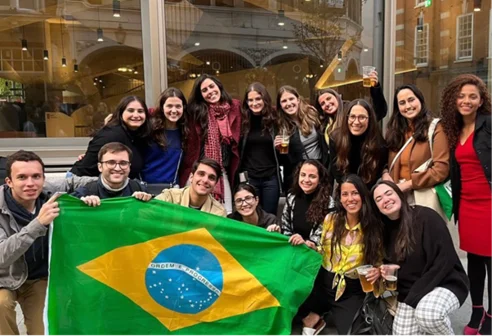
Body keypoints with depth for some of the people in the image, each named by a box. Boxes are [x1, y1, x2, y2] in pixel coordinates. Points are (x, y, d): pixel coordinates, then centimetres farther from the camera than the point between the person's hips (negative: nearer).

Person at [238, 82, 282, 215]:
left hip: (271, 178, 0)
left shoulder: (274, 120, 2)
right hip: (249, 178, 0)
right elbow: (237, 150, 4)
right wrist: (240, 174, -6)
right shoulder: (244, 121, 0)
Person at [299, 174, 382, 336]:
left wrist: (377, 272, -18)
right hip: (324, 283, 2)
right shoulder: (330, 219, -3)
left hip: (353, 292, -1)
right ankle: (315, 320, 19)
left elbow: (378, 261, 3)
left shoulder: (374, 226, -7)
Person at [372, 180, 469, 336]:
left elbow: (445, 260, -21)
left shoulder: (426, 217, -17)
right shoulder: (386, 229, 2)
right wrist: (386, 270, -10)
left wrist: (416, 296, -21)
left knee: (427, 314, -35)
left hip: (445, 284, -6)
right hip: (409, 293, 6)